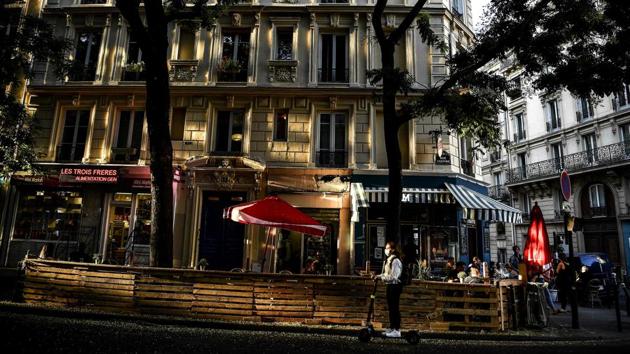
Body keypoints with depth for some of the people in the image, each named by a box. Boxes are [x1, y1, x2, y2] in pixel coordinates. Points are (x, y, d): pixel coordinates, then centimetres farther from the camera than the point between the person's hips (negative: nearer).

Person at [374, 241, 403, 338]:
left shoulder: (395, 261, -17)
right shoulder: (387, 260, 13)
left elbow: (394, 277, -22)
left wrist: (381, 277, -21)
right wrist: (379, 276, 2)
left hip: (395, 286, -9)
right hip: (389, 286, 9)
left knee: (395, 308, -4)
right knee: (390, 308, 15)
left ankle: (397, 330, 4)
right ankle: (391, 328, 24)